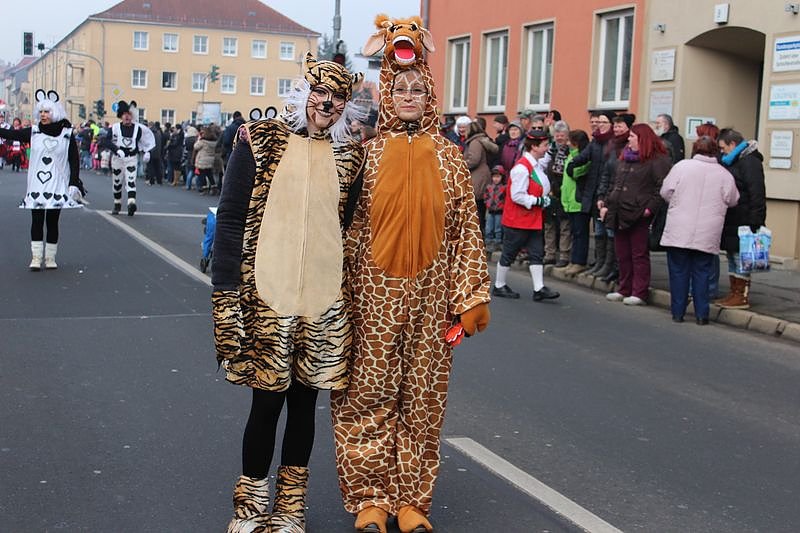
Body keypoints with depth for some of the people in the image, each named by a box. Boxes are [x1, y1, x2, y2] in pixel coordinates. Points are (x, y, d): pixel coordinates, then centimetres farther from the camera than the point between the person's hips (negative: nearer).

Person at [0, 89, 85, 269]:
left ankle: (50, 258, 13)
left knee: (52, 222, 5)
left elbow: (74, 160, 0)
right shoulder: (33, 132, 4)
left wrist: (74, 183, -5)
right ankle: (36, 258, 2)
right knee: (36, 221, -2)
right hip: (37, 186, 1)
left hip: (58, 186, -1)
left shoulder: (67, 134, -1)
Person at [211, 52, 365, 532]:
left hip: (326, 302, 3)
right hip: (266, 295, -3)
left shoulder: (350, 156, 8)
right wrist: (226, 297, -9)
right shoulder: (260, 140, 0)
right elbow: (230, 218, -3)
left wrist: (352, 290, 12)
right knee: (267, 402, 3)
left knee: (304, 401, 11)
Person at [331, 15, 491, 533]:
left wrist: (470, 296, -2)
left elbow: (465, 228, 3)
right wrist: (345, 293, -3)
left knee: (422, 397, 7)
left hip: (429, 295, 1)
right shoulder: (370, 152, 1)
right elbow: (352, 225, 1)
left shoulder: (448, 156, 4)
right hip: (375, 294, -1)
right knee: (369, 393, 4)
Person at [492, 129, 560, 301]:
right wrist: (538, 201, -19)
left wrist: (544, 199, 6)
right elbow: (517, 195, -24)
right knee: (509, 253, 4)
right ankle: (499, 286, 17)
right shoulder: (522, 168, -20)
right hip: (517, 220, -9)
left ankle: (539, 289, 5)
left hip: (533, 219, 9)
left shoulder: (538, 165, 9)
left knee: (537, 253, 5)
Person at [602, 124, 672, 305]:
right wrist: (607, 205, 16)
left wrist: (650, 208, -20)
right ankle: (624, 290, 21)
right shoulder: (624, 158, 18)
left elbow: (662, 188, -14)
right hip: (619, 214, 8)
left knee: (639, 255, -2)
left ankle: (639, 293, 2)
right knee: (622, 255, 12)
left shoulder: (657, 160, -7)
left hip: (638, 216, -8)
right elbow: (615, 184, 23)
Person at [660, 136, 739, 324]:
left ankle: (678, 312, 11)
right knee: (702, 273, 9)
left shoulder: (682, 166, -4)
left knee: (678, 271, 8)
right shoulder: (724, 174, 1)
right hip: (707, 235, 1)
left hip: (679, 232, -1)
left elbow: (665, 192, 0)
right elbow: (732, 201, 9)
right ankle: (701, 314, 10)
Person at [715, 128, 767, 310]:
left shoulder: (750, 162, -13)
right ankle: (734, 293, 20)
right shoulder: (732, 162, 18)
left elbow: (757, 193, -19)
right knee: (732, 257, 13)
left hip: (743, 221, -10)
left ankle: (742, 296, 0)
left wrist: (755, 221, -23)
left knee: (741, 257, -5)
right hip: (731, 221, 10)